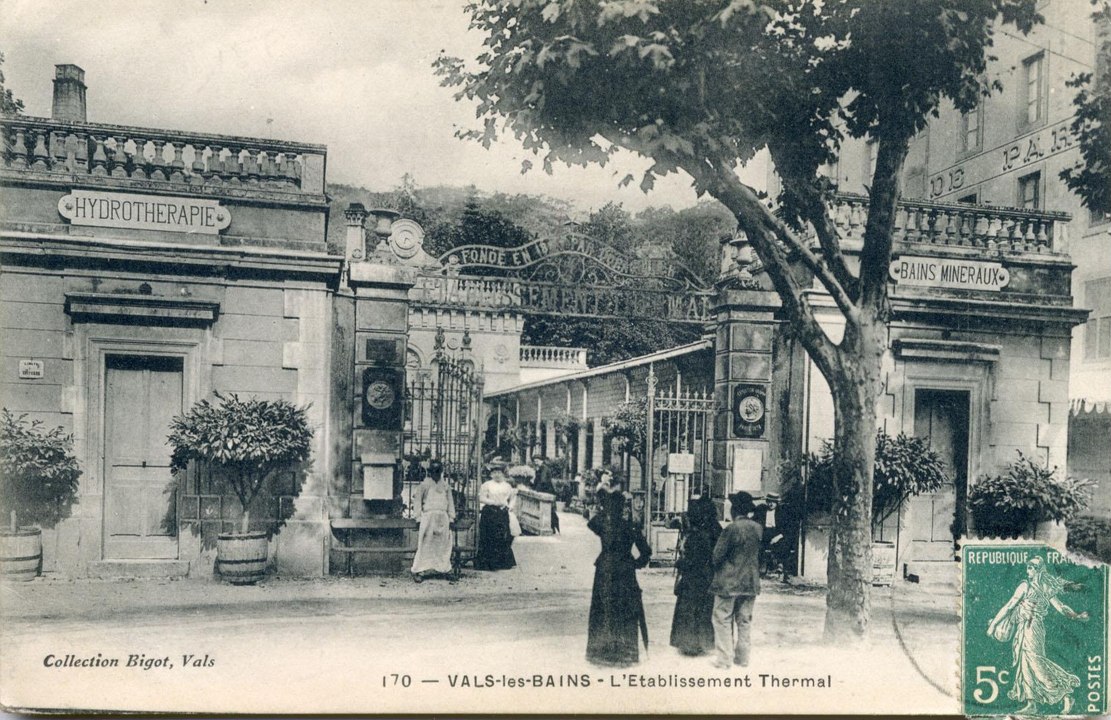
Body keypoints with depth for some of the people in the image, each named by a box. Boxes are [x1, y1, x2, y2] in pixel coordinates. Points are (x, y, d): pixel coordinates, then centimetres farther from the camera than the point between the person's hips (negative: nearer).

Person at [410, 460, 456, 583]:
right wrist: (419, 516, -5)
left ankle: (446, 569, 12)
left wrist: (451, 518, 9)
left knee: (444, 544, 5)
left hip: (443, 517, 4)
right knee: (426, 544, -6)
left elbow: (450, 503, 16)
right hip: (428, 516, -4)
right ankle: (419, 571, -5)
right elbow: (418, 501, 2)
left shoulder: (445, 486, 13)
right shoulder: (424, 484, 3)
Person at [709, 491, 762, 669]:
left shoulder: (731, 529, -18)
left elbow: (717, 556, -13)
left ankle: (725, 659, 3)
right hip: (751, 582, 6)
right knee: (744, 621, 14)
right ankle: (743, 657, 19)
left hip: (728, 582, -6)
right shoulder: (758, 528, 0)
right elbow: (760, 553, 10)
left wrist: (715, 564, 6)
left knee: (723, 620, 3)